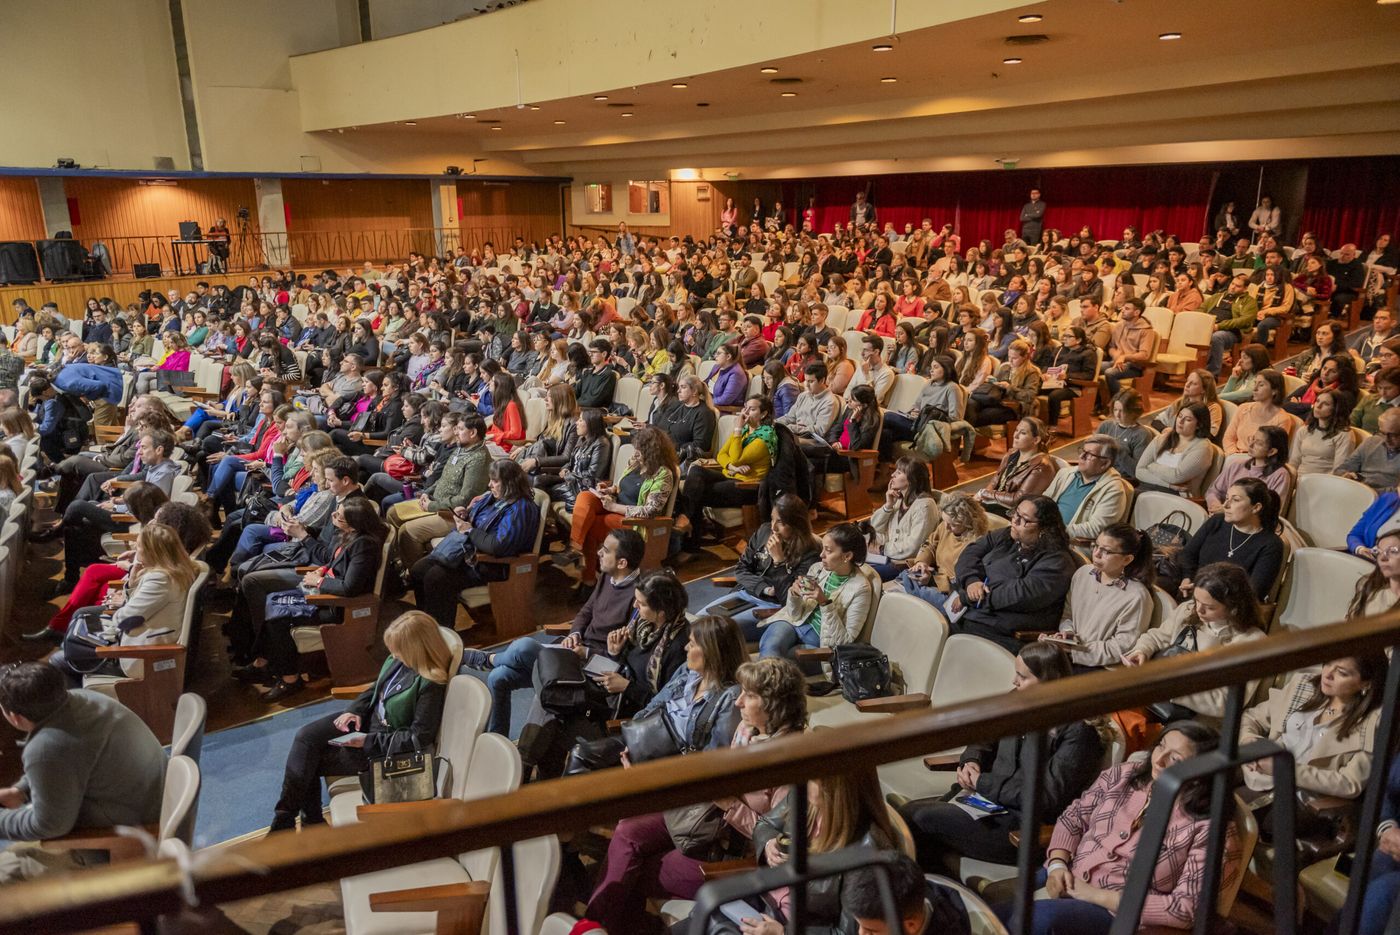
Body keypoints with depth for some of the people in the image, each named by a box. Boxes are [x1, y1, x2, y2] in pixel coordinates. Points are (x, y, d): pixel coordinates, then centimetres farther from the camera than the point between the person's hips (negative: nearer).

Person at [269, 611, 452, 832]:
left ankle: (285, 821, 18)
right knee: (306, 737, -9)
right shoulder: (398, 660, -6)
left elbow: (419, 738, -25)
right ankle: (311, 820, -1)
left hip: (383, 747, -8)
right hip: (367, 719, 8)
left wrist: (368, 741, -22)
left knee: (310, 763, -7)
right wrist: (355, 710, -5)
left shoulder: (430, 685, -29)